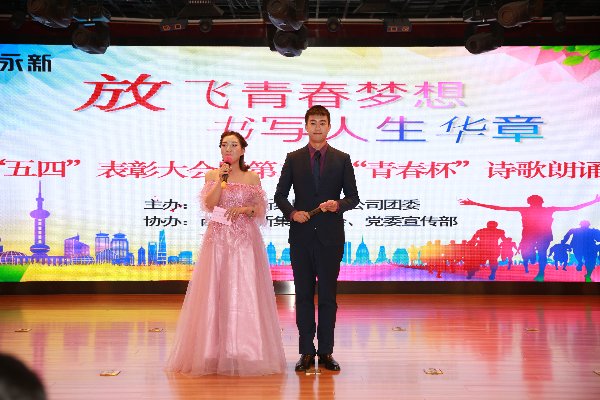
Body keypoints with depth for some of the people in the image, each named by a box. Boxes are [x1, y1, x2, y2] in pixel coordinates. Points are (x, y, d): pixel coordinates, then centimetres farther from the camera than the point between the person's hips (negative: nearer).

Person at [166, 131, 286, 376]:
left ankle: (244, 352, 4)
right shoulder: (213, 175, 8)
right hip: (218, 239, 0)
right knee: (215, 293, -2)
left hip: (246, 240, 0)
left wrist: (244, 209, -11)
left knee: (244, 292, -3)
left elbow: (261, 209, 7)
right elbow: (209, 204, -6)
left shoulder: (252, 177, 8)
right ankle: (215, 351, 4)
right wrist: (221, 179, -12)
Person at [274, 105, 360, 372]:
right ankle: (306, 351, 14)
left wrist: (338, 205, -16)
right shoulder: (293, 159, 7)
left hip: (331, 236, 0)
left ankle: (326, 351, 13)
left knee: (328, 295, 4)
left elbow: (353, 196, 5)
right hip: (301, 235, 1)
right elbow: (280, 195, 7)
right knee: (304, 294, 6)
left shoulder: (342, 159, 6)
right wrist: (292, 212, -11)